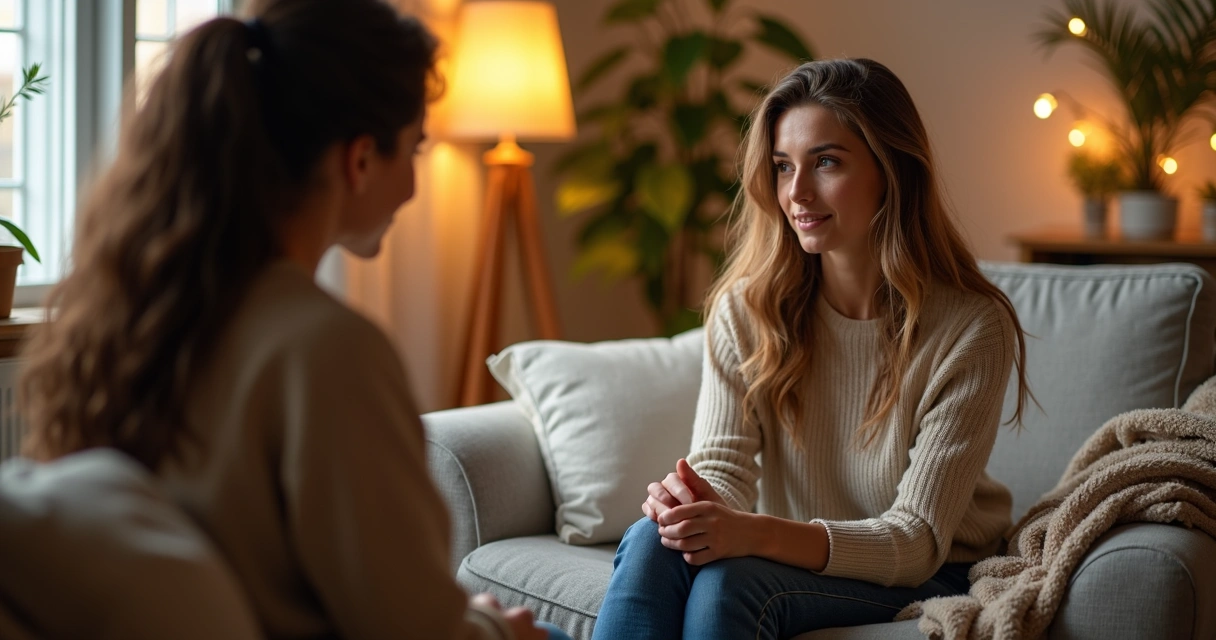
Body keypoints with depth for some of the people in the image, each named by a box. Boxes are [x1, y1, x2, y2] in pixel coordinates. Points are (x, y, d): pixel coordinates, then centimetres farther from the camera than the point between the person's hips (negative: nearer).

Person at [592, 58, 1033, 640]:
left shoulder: (971, 328, -15)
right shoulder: (745, 308, -3)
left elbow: (916, 540, -19)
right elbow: (722, 464, -8)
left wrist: (757, 533, -36)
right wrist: (695, 504, -35)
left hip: (928, 578, -3)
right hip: (784, 555, 4)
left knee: (730, 577, -32)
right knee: (652, 542, -29)